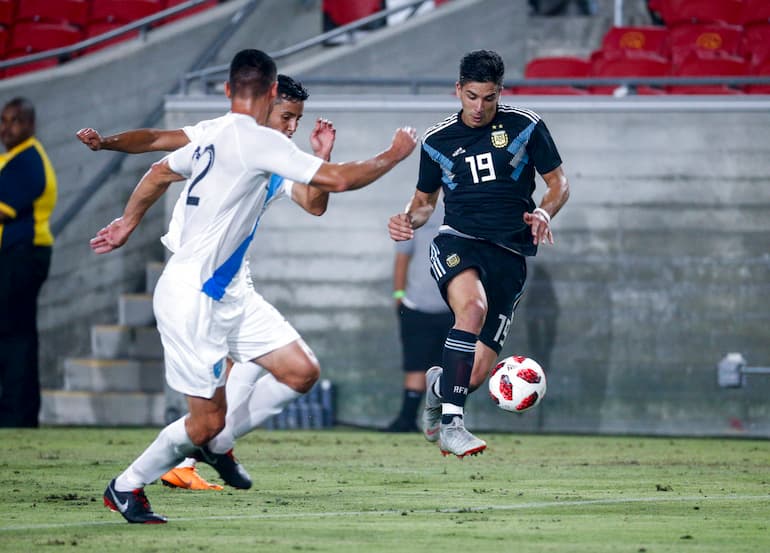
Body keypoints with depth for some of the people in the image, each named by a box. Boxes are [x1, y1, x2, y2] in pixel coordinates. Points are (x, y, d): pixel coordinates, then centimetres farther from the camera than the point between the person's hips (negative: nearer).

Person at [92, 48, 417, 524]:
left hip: (230, 294, 9)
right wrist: (395, 155, -5)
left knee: (301, 369, 1)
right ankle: (126, 488, 18)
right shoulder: (257, 140, -19)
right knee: (206, 421, -2)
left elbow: (159, 172, 25)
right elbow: (338, 179, -20)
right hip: (192, 299, -9)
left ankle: (218, 443, 21)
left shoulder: (213, 138, 9)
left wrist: (128, 223, 41)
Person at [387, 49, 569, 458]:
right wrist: (408, 219, -2)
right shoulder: (437, 140, 10)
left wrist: (544, 213, -12)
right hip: (457, 241, -1)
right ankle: (450, 424, -36)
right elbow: (425, 199, 21)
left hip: (509, 253, 1)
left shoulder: (525, 127, 5)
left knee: (479, 371, -5)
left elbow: (558, 184, 10)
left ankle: (437, 382, 35)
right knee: (473, 306, -37)